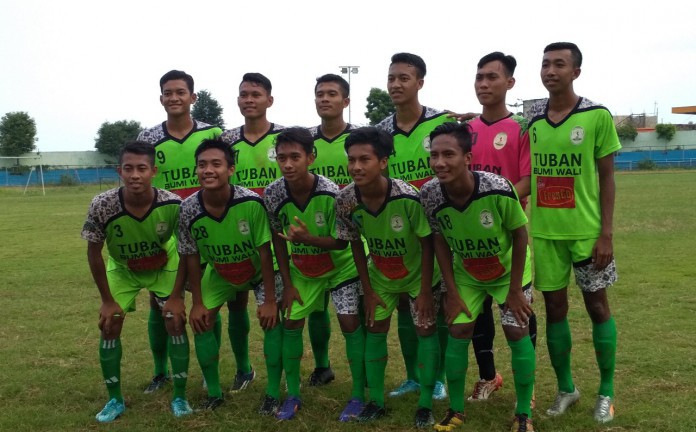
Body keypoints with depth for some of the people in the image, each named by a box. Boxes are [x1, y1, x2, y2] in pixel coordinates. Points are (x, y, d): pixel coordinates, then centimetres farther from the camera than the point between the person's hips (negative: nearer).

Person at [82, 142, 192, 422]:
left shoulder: (173, 205, -34)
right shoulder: (102, 205, -33)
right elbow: (94, 253, -17)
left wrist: (176, 295, -17)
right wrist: (107, 300, -13)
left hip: (164, 266, -1)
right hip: (122, 268, 1)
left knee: (175, 322, -7)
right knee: (109, 326, -2)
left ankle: (179, 396, 9)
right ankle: (115, 400, 15)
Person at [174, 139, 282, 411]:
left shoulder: (251, 202, -35)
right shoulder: (188, 210, -27)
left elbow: (264, 251, -25)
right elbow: (191, 257, -12)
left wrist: (270, 300, -22)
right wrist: (197, 303, -8)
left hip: (258, 269, -3)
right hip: (219, 273, 3)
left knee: (271, 319, -16)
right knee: (201, 323, -1)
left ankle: (273, 393, -1)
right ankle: (214, 392, 16)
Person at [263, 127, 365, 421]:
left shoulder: (331, 193, -31)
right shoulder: (272, 194, -21)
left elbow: (341, 243, -23)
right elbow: (278, 239, -7)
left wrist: (307, 238, -41)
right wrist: (287, 283, -7)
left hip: (340, 266, -3)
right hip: (301, 270, 4)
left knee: (350, 323, -8)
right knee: (291, 323, 3)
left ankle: (358, 395, 6)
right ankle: (293, 395, 17)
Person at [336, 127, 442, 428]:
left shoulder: (408, 198, -35)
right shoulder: (345, 201, -24)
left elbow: (427, 244, -21)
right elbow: (355, 245, -8)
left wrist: (425, 291, -18)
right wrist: (368, 290, -5)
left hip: (419, 272, -3)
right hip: (380, 275, 4)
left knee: (425, 329, 1)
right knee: (375, 330, 7)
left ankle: (425, 403, 14)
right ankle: (376, 400, 21)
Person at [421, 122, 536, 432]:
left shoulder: (498, 189, -35)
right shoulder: (429, 194, -26)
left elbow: (520, 235, -20)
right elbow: (440, 242, -10)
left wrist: (515, 289, -15)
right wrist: (452, 293, -9)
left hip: (509, 270, -2)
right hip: (466, 274, 3)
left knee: (516, 332, -3)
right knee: (458, 331, 0)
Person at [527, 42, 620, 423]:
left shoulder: (597, 116, -6)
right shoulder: (532, 120, 3)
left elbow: (606, 178, -4)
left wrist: (606, 233, -9)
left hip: (586, 230, -3)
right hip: (544, 232, 3)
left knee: (597, 306, 8)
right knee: (554, 308, 9)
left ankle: (606, 391, 22)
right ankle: (566, 388, 25)